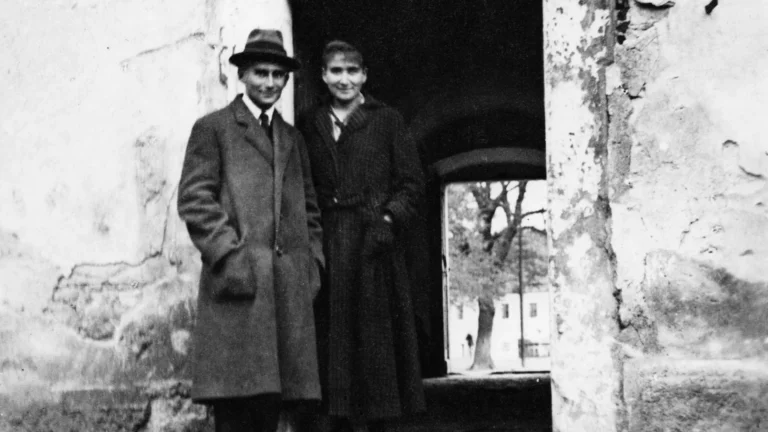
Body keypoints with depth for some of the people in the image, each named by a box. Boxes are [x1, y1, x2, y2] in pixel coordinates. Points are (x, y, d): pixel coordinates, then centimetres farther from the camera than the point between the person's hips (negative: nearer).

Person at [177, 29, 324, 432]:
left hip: (291, 285, 5)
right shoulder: (212, 128, 7)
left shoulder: (293, 138, 25)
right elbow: (194, 199, -2)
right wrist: (231, 255, -12)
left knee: (272, 400, 2)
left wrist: (313, 261, 9)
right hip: (238, 279, -5)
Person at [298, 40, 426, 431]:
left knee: (372, 335, -2)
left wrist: (389, 219, -11)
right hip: (324, 245, 2)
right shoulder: (310, 125, 14)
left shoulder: (386, 120, 7)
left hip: (373, 242, -2)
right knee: (328, 335, -1)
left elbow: (412, 182, 3)